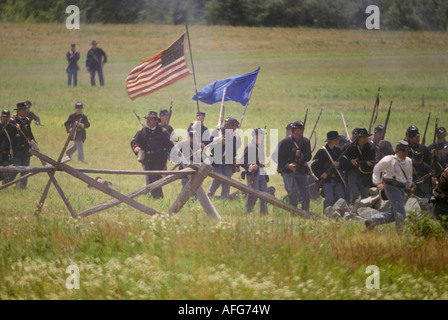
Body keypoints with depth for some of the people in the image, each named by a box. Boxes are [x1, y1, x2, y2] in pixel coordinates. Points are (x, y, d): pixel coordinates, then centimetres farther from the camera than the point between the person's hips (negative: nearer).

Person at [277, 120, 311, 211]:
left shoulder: (305, 141, 7)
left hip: (301, 171, 4)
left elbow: (308, 157, 1)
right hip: (288, 171, -4)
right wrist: (288, 165, -21)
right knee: (293, 192, -19)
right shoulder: (285, 142, -3)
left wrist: (301, 155, -20)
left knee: (306, 194, 1)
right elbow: (279, 158, -4)